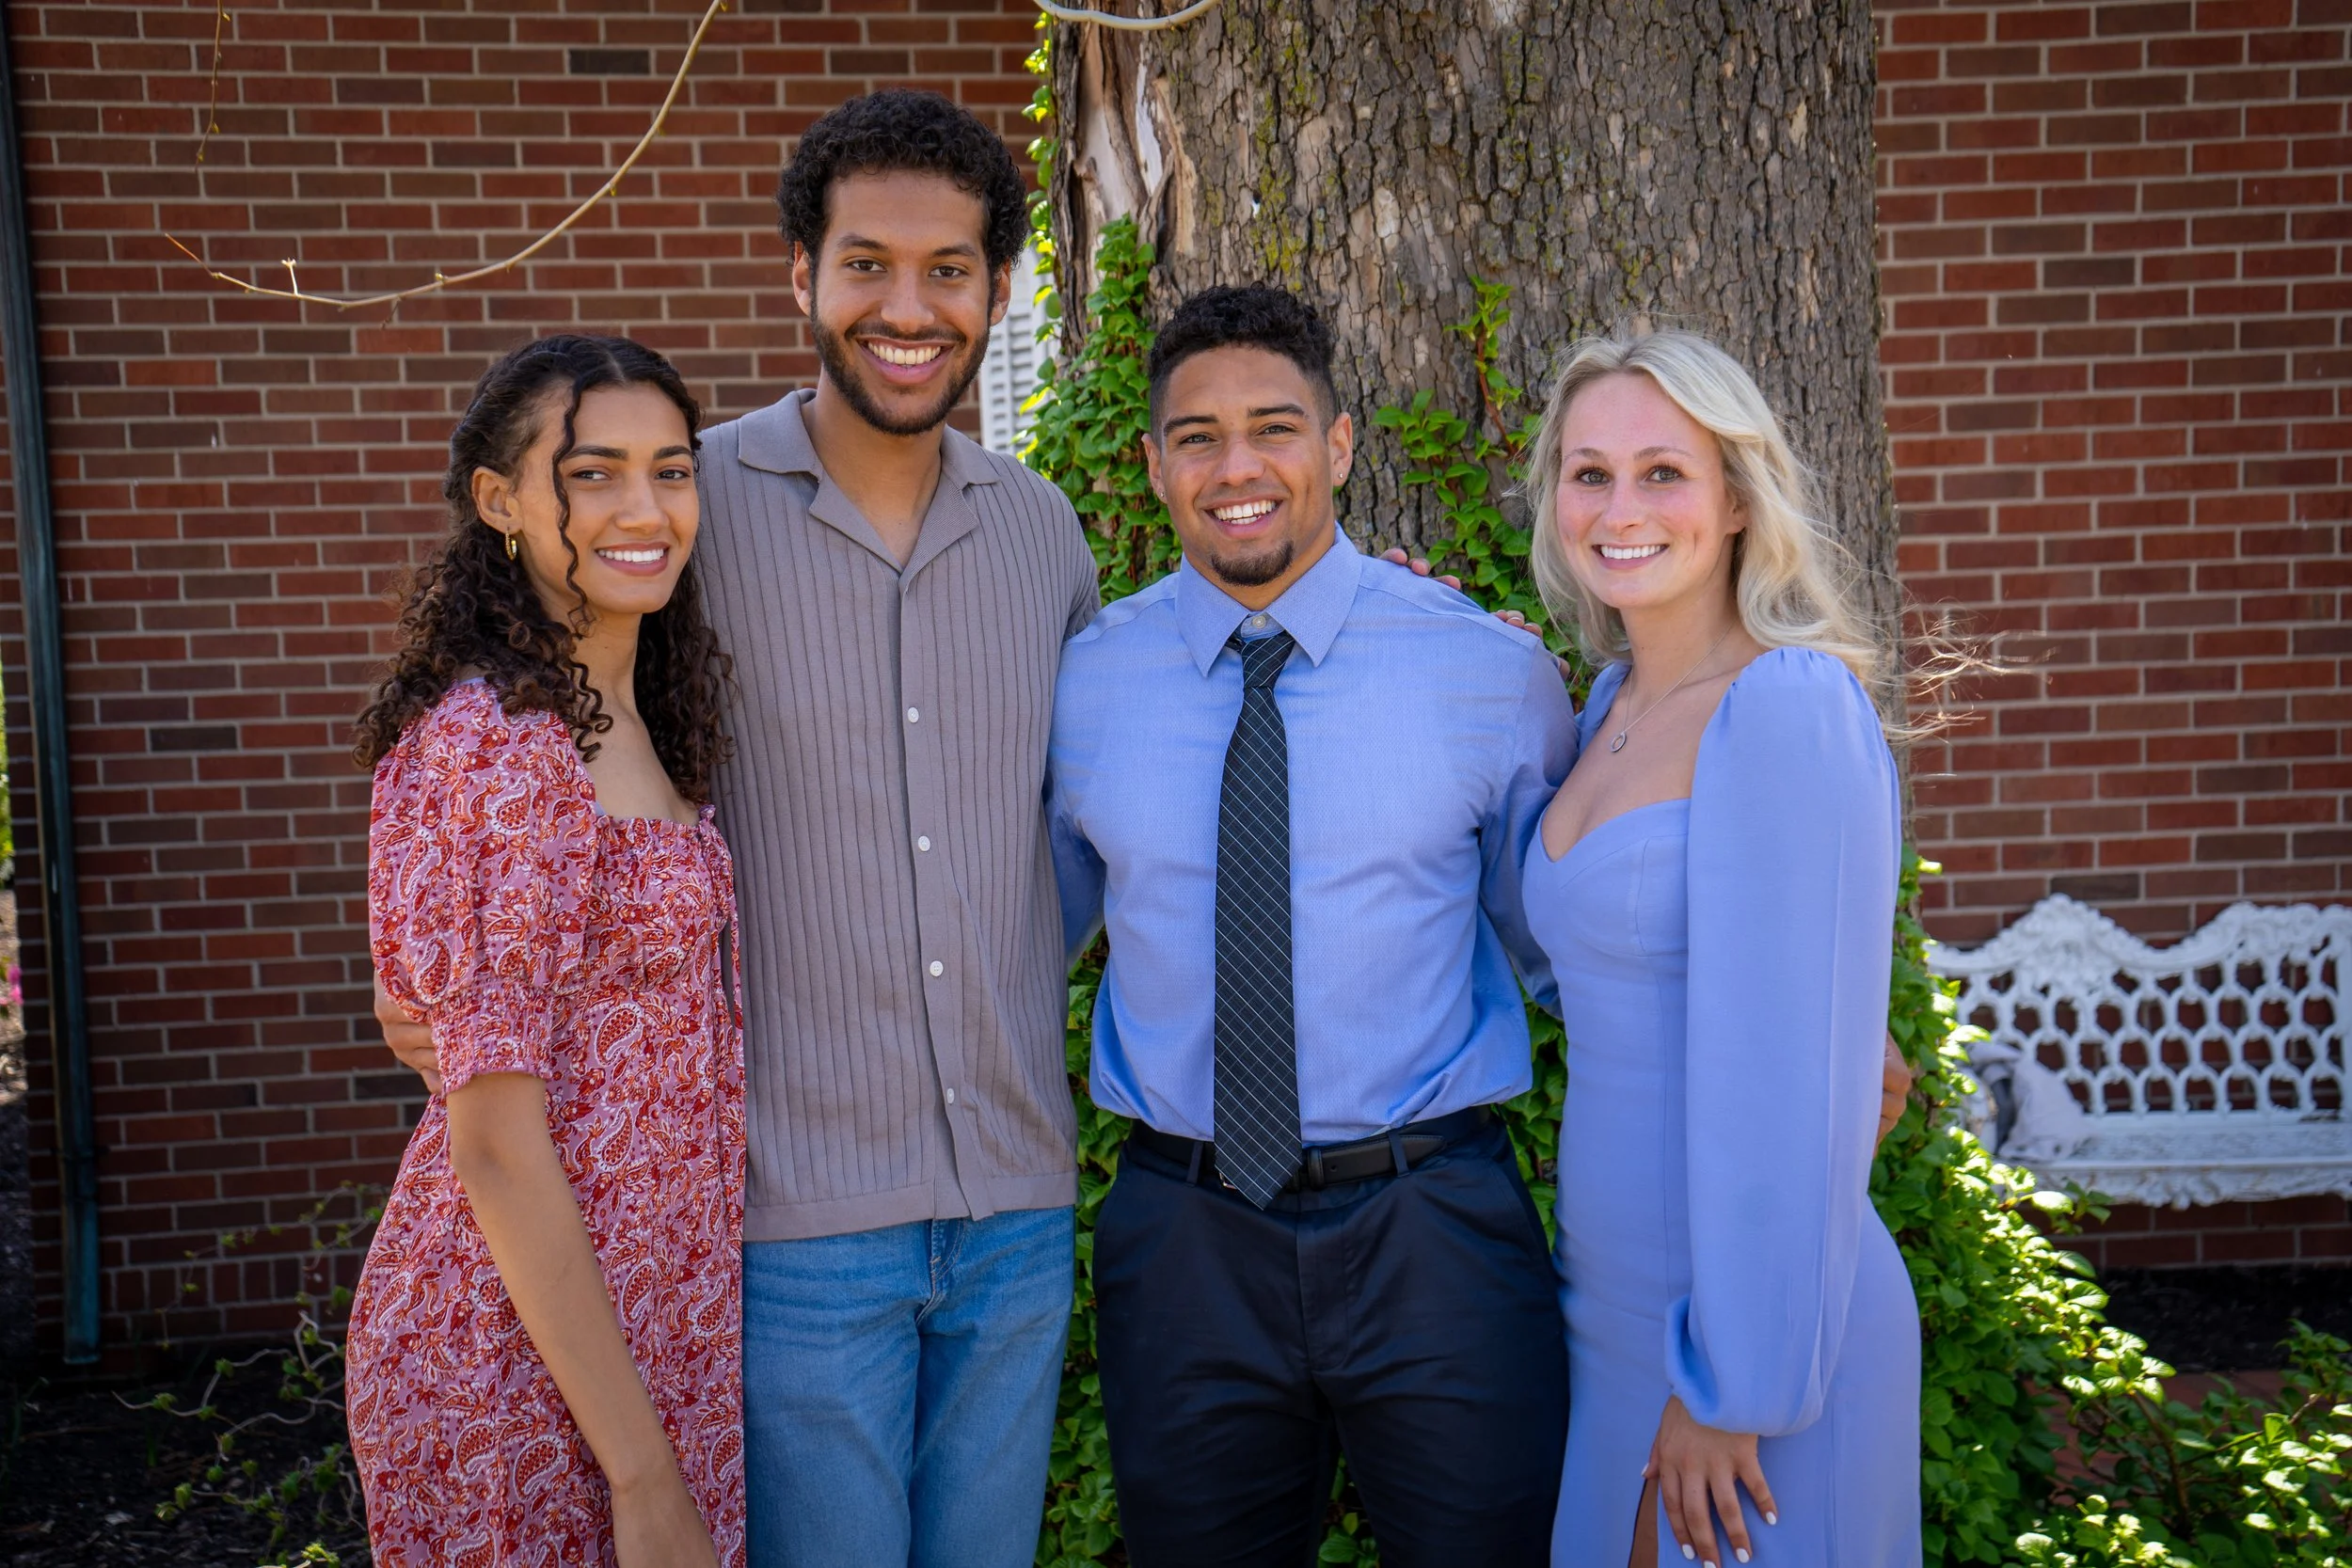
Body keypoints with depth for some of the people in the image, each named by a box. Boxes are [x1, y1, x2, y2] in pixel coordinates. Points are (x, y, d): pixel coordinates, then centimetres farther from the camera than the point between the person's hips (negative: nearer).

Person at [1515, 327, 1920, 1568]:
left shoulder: (1792, 712, -18)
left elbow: (1792, 1082, -20)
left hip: (1758, 1320, -8)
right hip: (1612, 1299, 8)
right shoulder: (1613, 703, 7)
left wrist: (1734, 1383, -17)